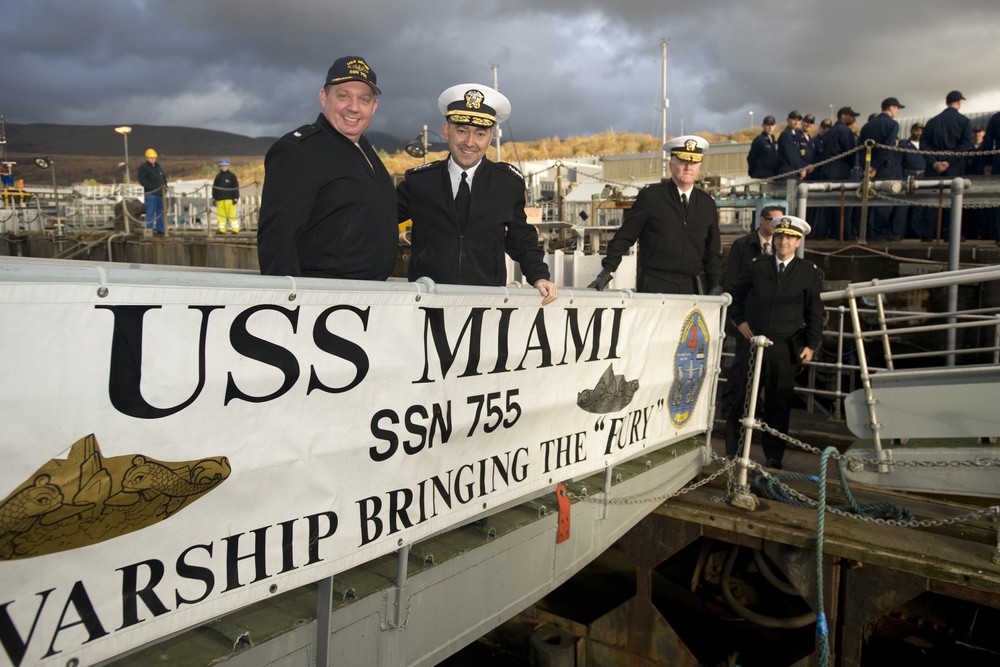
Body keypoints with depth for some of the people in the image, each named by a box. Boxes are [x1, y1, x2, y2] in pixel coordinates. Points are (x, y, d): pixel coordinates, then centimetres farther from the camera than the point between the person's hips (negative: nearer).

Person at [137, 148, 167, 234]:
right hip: (151, 194, -7)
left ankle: (159, 229, 16)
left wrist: (165, 186, 5)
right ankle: (149, 229, -5)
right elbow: (142, 181, -12)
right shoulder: (143, 167, -3)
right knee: (150, 213, -7)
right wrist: (153, 188, -20)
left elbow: (164, 178, 25)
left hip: (160, 193, 7)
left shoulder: (158, 167, 20)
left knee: (160, 212, 9)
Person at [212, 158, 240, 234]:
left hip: (229, 199, -5)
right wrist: (214, 198, 15)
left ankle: (235, 229, -5)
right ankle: (222, 229, 9)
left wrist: (235, 198, -8)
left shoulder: (232, 176, 1)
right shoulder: (218, 176, 16)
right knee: (220, 214, 3)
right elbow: (214, 188, 20)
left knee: (232, 214, -8)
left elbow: (236, 187, -2)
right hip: (220, 199, 5)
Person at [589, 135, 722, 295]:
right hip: (654, 287, -3)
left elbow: (713, 250, 17)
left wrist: (715, 284, 6)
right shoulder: (650, 196, 0)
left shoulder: (707, 204, 12)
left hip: (692, 288, 4)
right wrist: (607, 270, -9)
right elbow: (624, 236, 0)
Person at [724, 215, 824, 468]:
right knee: (742, 399, 3)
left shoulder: (809, 274, 2)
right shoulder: (758, 267, 6)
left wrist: (811, 345, -3)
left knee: (779, 404, 6)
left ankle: (774, 456, 19)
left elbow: (815, 313, 4)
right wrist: (739, 320, 6)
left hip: (786, 348, -1)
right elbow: (736, 293, 18)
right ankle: (732, 452, 14)